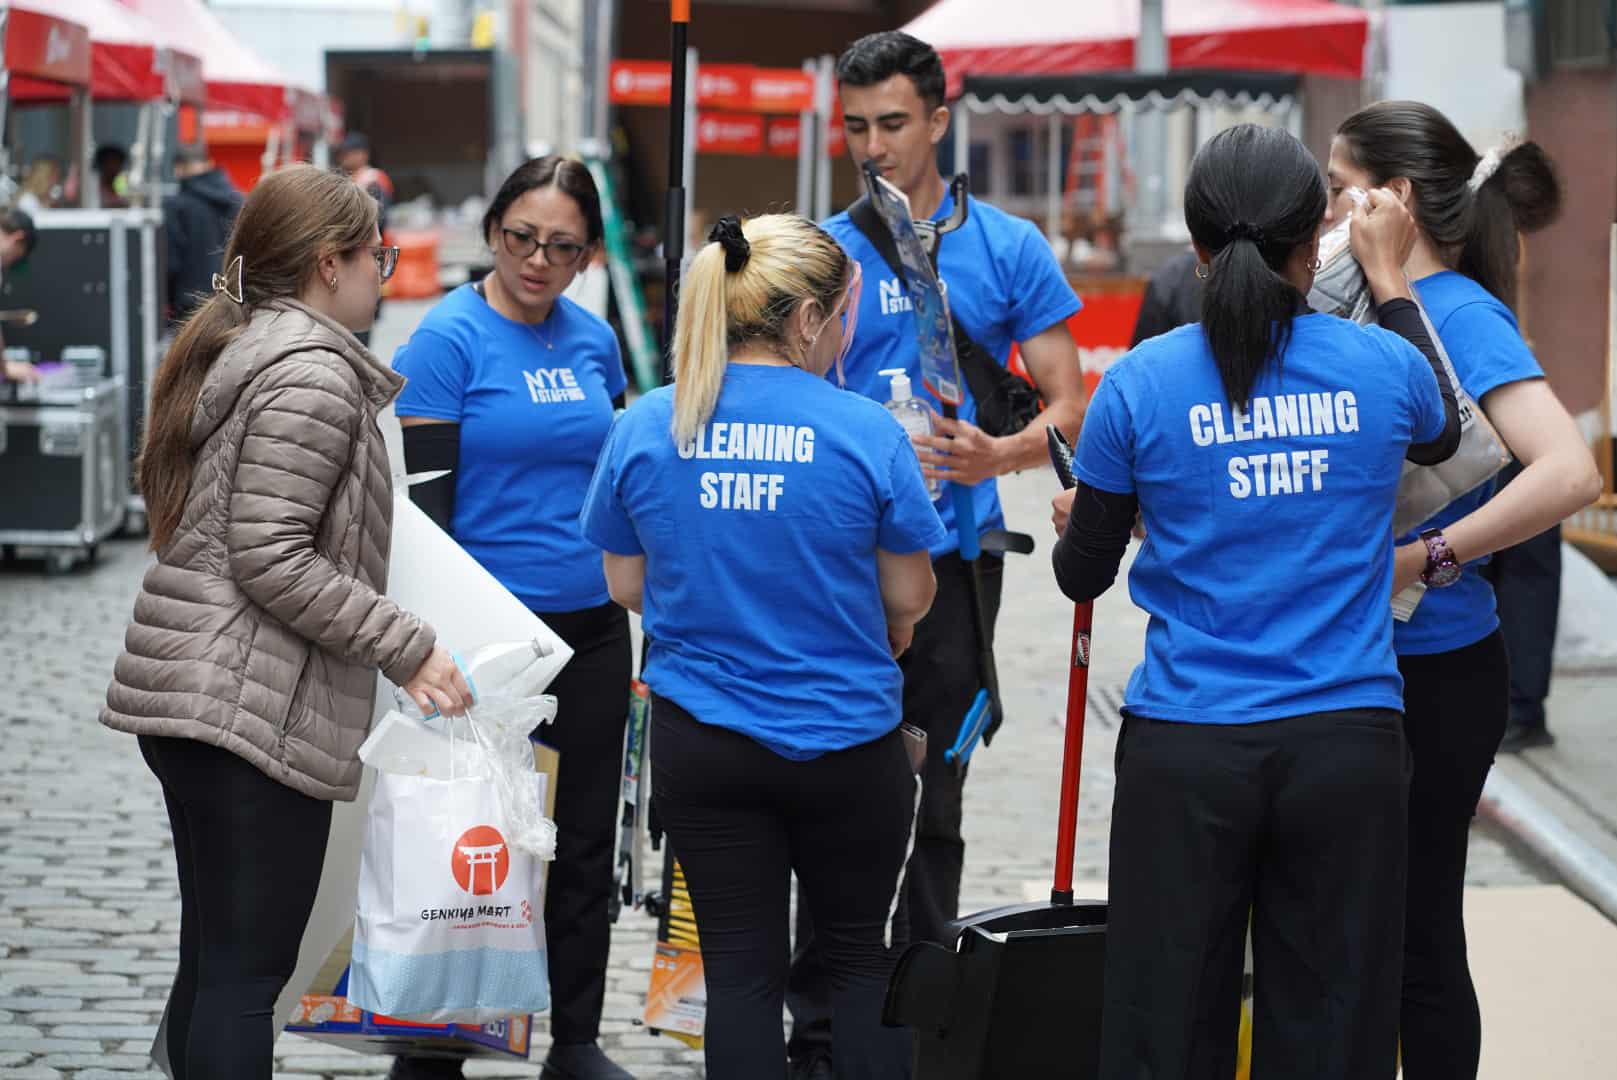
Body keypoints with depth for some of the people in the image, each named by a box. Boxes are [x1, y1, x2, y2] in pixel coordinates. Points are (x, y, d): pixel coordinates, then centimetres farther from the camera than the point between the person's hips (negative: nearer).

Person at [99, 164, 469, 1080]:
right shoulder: (314, 374, -13)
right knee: (248, 967, -7)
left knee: (213, 960, 14)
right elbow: (271, 558, -20)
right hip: (259, 704, -10)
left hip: (187, 688, 10)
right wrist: (407, 649, -16)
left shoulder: (236, 348, 18)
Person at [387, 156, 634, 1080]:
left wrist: (646, 605, 17)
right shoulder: (450, 338, -9)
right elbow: (425, 497, -12)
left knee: (585, 845, 10)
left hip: (591, 624, 6)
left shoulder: (593, 340, 8)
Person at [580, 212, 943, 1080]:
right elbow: (909, 599, -5)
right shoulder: (865, 432, -14)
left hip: (701, 740, 2)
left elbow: (626, 586, 4)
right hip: (846, 742, -2)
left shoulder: (643, 429, -6)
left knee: (740, 970, 9)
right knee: (863, 958, 15)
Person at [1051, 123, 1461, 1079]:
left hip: (1187, 754, -1)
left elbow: (1082, 575, 7)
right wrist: (1390, 280, 31)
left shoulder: (1141, 383, -5)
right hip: (1348, 747, 1)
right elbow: (1443, 435, 24)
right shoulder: (1383, 367, -2)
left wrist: (1079, 523, 30)